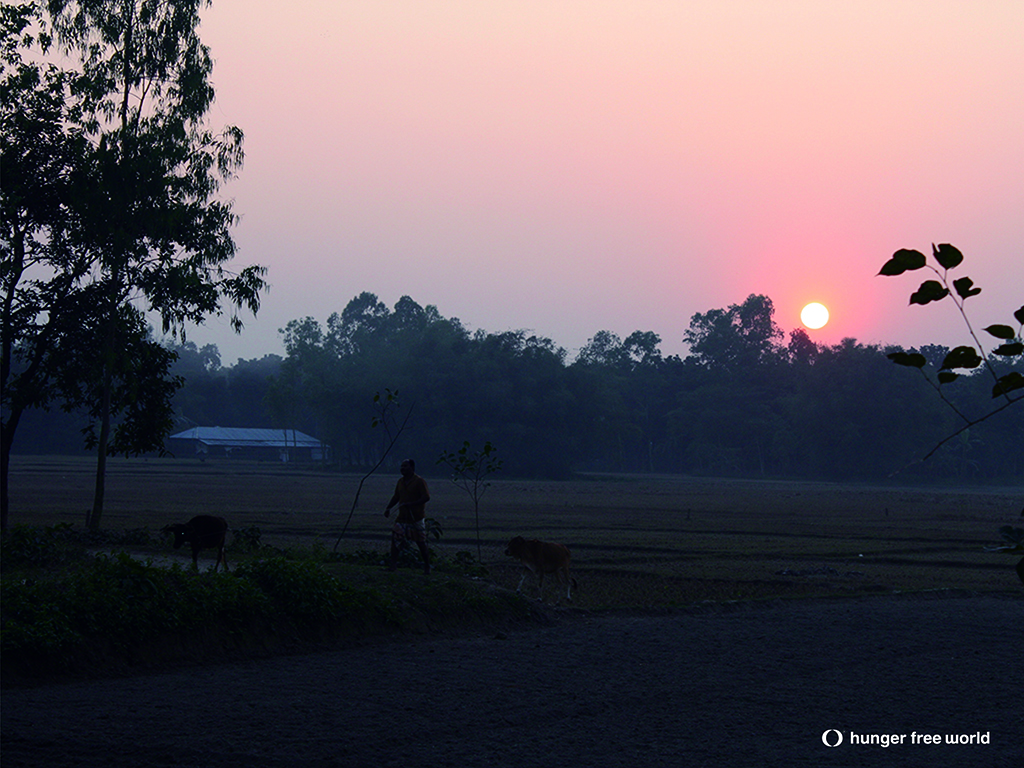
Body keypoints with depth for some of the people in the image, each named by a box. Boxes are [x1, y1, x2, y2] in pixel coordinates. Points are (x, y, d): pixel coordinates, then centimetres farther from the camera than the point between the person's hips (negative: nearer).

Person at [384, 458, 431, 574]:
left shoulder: (419, 481, -9)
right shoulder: (401, 481, 11)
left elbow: (426, 497, -16)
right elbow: (396, 497, 21)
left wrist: (411, 504, -24)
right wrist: (388, 508, 8)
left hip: (416, 518, -6)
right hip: (402, 517, 6)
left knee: (421, 543, 0)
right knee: (395, 539, -6)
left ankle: (427, 567, 12)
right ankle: (393, 564, -1)